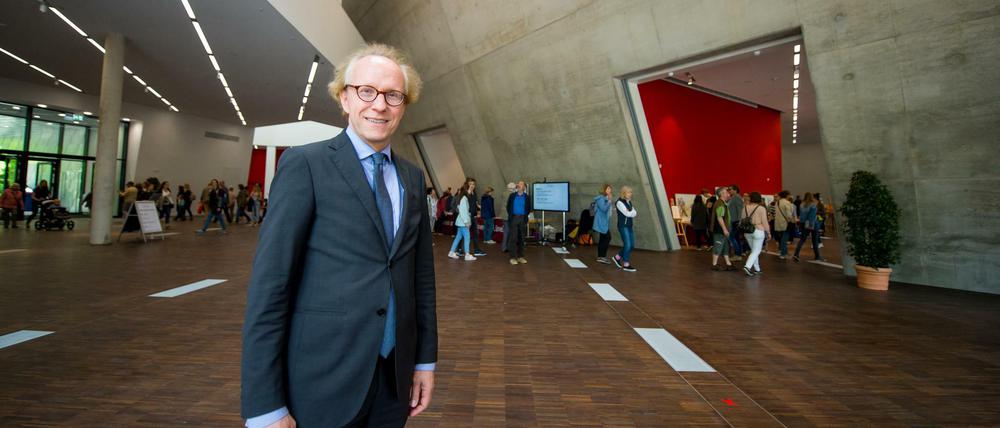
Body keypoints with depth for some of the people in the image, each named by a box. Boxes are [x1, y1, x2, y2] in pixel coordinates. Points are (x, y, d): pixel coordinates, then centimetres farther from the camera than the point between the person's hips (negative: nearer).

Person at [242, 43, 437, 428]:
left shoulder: (412, 176, 6)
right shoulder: (305, 164, -9)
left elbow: (421, 273, 8)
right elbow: (268, 284, -12)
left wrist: (426, 358, 8)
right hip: (323, 381, -4)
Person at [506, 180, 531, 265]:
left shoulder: (527, 197, 6)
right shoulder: (512, 196, 7)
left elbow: (529, 208, 8)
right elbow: (508, 206, 10)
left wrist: (525, 216, 2)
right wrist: (510, 215, 4)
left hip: (522, 219, 1)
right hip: (513, 218, -1)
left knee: (521, 238, 5)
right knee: (513, 238, -5)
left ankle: (520, 256, 13)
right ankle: (513, 257, -3)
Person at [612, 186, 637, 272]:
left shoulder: (629, 202, 14)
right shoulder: (619, 202, -11)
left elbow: (634, 213, 7)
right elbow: (626, 213, -17)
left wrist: (630, 212, -13)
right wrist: (632, 212, 0)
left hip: (629, 226, 8)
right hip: (623, 226, -8)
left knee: (631, 245, 8)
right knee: (627, 245, -9)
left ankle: (617, 257, 25)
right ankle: (626, 265, 0)